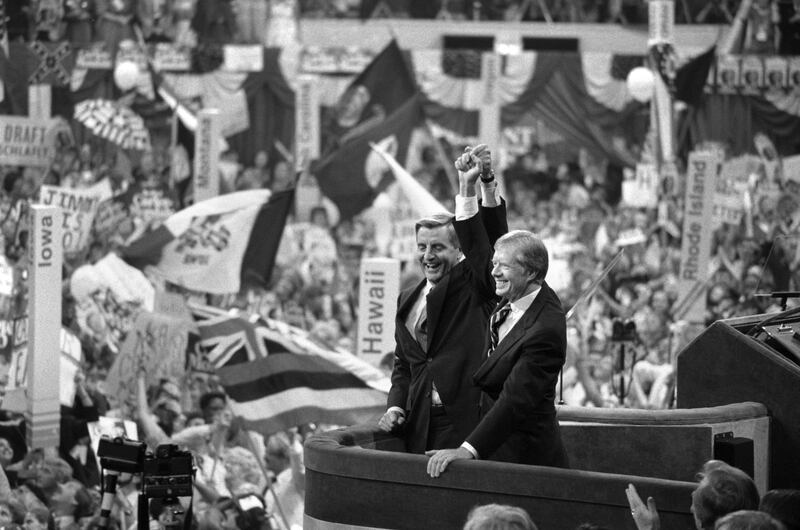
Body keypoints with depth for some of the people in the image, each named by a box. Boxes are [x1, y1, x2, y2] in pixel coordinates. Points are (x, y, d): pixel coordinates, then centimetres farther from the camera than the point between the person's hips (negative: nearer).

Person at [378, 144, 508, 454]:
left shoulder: (474, 286, 3)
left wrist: (476, 185, -26)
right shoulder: (408, 300, 20)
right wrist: (395, 406, 8)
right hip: (420, 426, 5)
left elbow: (492, 239, -13)